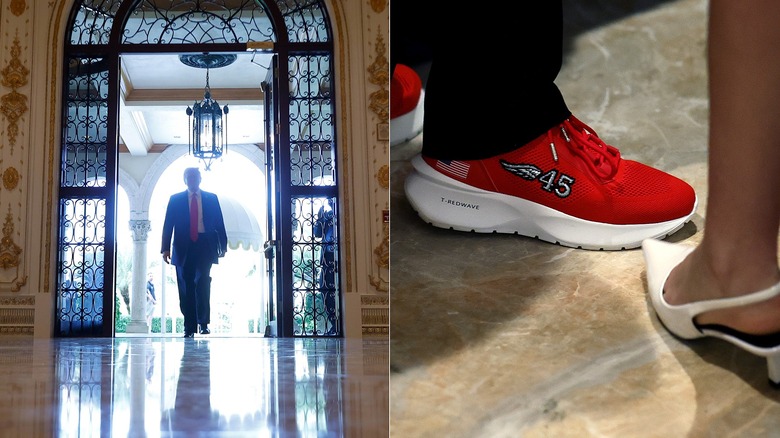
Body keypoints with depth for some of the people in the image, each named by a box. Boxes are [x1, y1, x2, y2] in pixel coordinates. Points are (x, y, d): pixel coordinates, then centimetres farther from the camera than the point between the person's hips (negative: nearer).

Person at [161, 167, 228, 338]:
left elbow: (219, 223, 11)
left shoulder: (211, 199, 11)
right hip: (183, 248, 1)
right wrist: (166, 248, -3)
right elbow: (168, 225, 6)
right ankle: (189, 327, 5)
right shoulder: (175, 199, 11)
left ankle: (204, 323, 5)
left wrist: (223, 246, 5)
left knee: (202, 285, -8)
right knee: (186, 288, 0)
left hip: (205, 247, -1)